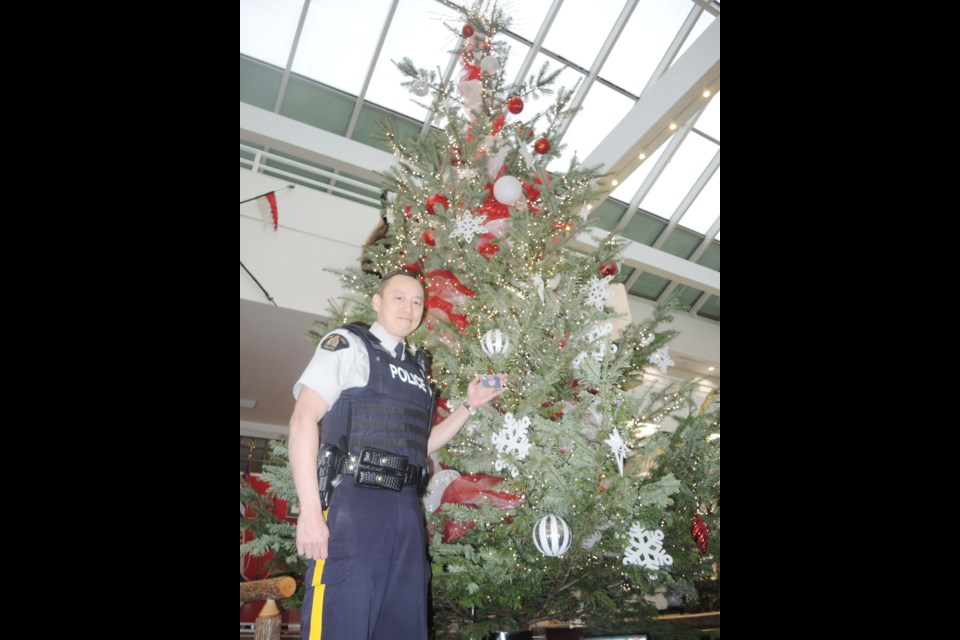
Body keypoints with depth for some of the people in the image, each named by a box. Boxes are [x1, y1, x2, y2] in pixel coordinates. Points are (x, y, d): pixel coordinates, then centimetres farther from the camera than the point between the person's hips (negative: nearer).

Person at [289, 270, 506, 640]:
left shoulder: (415, 371, 19)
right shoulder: (348, 344, 1)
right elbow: (303, 419, -8)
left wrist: (470, 405, 12)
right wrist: (309, 511, -17)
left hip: (406, 508, 6)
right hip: (352, 502, -6)